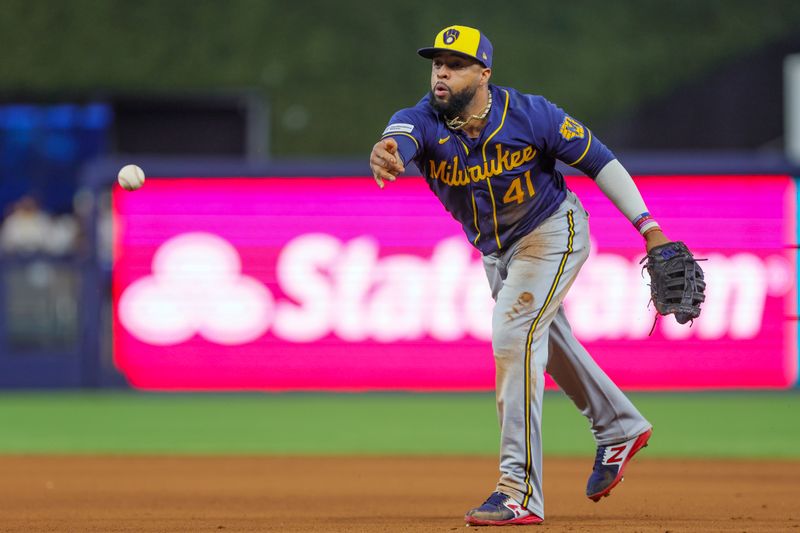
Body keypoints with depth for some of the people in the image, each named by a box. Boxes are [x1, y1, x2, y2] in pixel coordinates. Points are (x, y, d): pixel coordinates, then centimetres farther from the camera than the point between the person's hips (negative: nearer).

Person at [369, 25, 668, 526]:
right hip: (496, 252, 6)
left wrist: (648, 226, -18)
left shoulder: (530, 115, -24)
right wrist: (386, 154, -72)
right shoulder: (423, 120, -20)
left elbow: (599, 160, -15)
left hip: (552, 233, -6)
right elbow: (401, 138, -45)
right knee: (545, 342, 23)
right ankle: (619, 426, 48)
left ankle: (520, 492, -22)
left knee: (514, 337, -21)